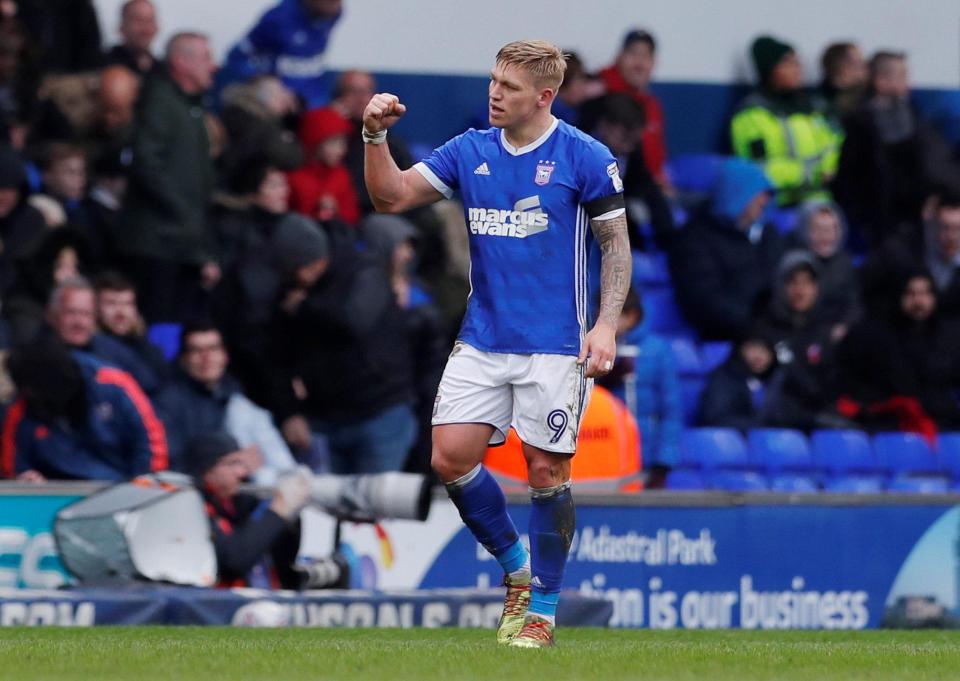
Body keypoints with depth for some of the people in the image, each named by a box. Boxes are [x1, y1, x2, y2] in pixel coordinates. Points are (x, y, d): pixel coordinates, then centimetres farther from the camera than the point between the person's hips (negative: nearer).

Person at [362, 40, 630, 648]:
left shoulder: (585, 158, -6)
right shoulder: (469, 151, 6)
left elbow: (617, 243, -2)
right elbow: (392, 196, 4)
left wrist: (607, 325, -12)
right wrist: (376, 137, -13)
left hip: (554, 346, -4)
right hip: (482, 341, 4)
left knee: (547, 469, -2)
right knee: (451, 455, -5)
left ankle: (543, 606, 12)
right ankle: (516, 568, 17)